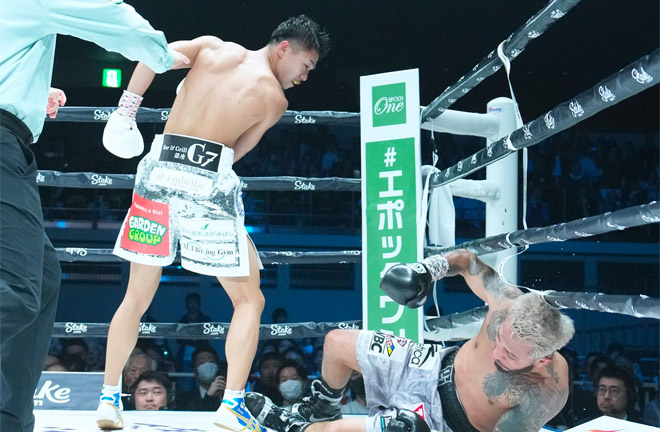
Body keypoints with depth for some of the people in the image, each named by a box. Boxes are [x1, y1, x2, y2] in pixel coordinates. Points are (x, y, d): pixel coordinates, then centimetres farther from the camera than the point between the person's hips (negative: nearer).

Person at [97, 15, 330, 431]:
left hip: (160, 169, 4)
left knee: (137, 297, 16)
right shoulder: (275, 99, 4)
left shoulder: (214, 47, 13)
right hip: (210, 183, -4)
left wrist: (127, 108, 7)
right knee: (250, 300, 9)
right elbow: (237, 152, 5)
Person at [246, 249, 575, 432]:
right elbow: (466, 261, -3)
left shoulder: (541, 397, -36)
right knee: (336, 343, 10)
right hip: (439, 368, 6)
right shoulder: (509, 304, -23)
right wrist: (428, 269, -21)